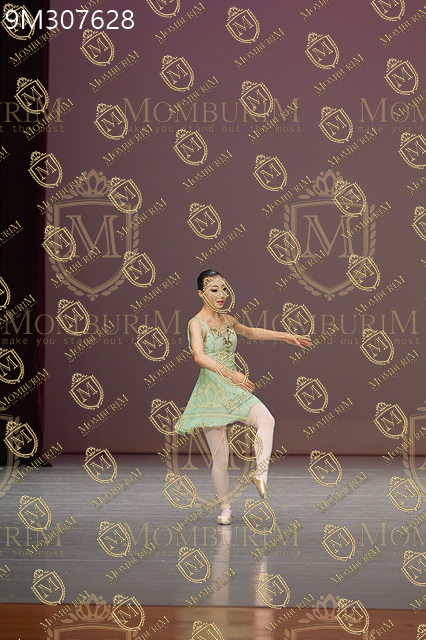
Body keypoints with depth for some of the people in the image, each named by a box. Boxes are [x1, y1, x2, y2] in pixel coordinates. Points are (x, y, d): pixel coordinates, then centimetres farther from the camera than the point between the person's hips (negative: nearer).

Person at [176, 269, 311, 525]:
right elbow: (199, 356, -25)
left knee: (266, 419, -26)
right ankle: (226, 508, 12)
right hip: (211, 393, -5)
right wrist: (230, 374, -36)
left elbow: (250, 332, 33)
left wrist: (287, 337, 33)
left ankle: (261, 472, -34)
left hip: (235, 390, 5)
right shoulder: (196, 323, -7)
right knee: (220, 456, -2)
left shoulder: (226, 320, 13)